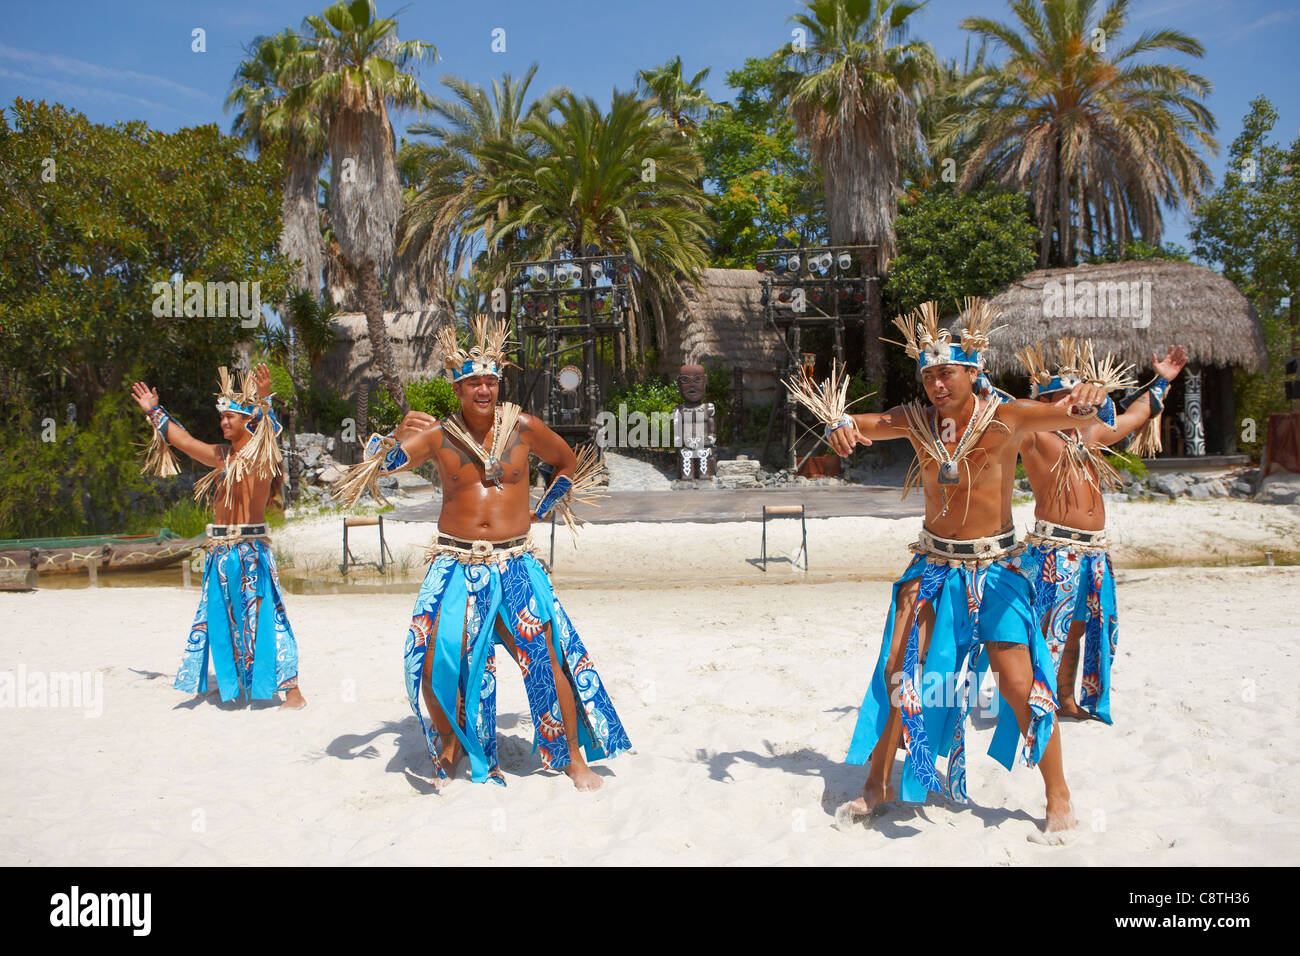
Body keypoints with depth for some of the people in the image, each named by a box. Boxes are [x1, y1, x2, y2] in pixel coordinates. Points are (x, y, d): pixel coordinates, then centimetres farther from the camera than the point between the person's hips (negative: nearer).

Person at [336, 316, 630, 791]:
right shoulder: (438, 436, 0)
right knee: (434, 664, -10)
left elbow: (567, 462, 19)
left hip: (514, 564, 0)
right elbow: (380, 461, -7)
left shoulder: (523, 427, 2)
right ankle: (451, 746, 17)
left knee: (550, 658, -8)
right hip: (456, 565, 0)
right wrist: (397, 434, -26)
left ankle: (574, 757, 8)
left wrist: (542, 510, 14)